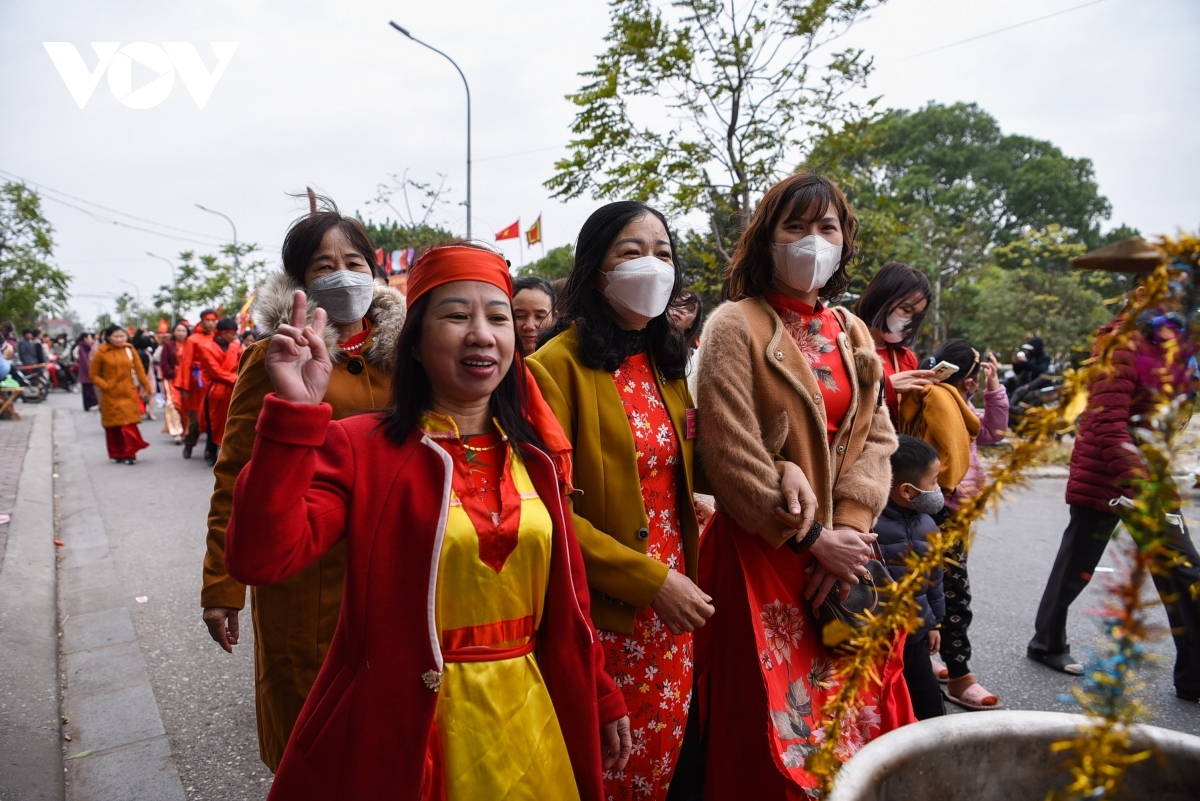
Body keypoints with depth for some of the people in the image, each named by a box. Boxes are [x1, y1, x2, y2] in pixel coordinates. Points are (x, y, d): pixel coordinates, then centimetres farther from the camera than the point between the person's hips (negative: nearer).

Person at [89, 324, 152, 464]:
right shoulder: (101, 352, -4)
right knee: (113, 425, 8)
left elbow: (139, 369, 4)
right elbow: (93, 374, 2)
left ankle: (130, 453, -3)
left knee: (129, 423, -7)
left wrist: (146, 387, 2)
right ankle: (116, 454, 21)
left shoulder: (129, 349, 1)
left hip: (128, 393, 0)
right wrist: (106, 386, -10)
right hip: (111, 395, 0)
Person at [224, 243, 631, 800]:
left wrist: (601, 699, 11)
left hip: (526, 713, 4)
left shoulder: (533, 455, 1)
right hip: (405, 723, -4)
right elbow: (260, 558, -26)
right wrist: (295, 412, -32)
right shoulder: (361, 446, -12)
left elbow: (565, 590, 7)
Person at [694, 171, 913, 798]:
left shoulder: (852, 333, 11)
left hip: (845, 551, 6)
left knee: (856, 710, 15)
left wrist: (849, 527, -10)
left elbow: (877, 438, 5)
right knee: (779, 723, 4)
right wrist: (814, 539, -12)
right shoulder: (736, 327, -9)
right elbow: (730, 456, -15)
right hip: (764, 555, -5)